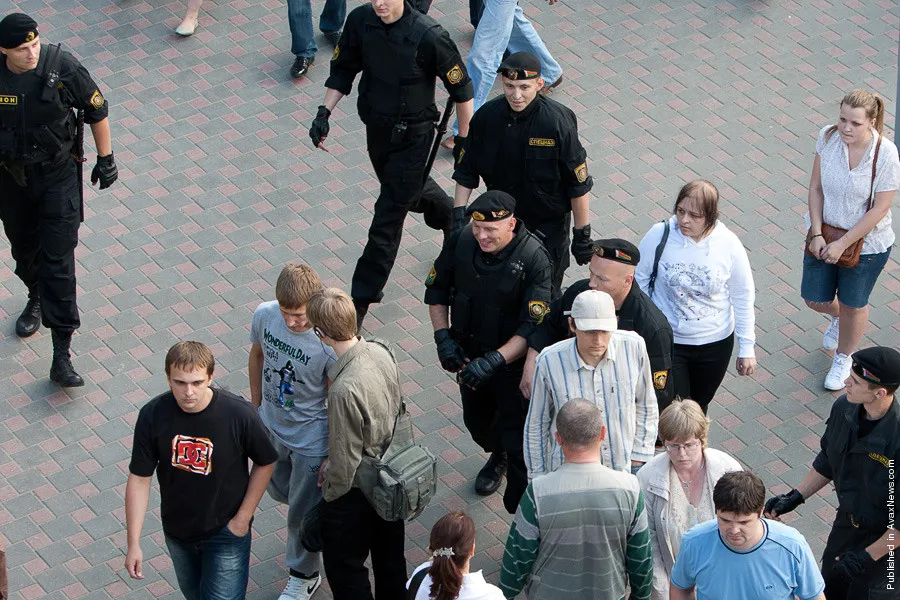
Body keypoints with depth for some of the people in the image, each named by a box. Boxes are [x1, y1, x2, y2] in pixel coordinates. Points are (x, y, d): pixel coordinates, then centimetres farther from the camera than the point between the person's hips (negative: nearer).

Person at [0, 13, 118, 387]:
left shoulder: (62, 67, -19)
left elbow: (97, 110, -4)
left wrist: (106, 159, 2)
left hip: (58, 174, -3)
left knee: (58, 262, -7)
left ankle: (61, 356, -6)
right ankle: (37, 298, 56)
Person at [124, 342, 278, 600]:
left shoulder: (239, 414, -27)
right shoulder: (153, 415, -21)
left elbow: (265, 463, -9)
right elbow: (139, 479, -13)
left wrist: (243, 518, -9)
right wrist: (133, 544, -12)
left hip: (226, 532, -3)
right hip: (177, 530, 3)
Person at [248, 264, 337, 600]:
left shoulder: (329, 343, -34)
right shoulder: (264, 315, -20)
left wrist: (333, 456, -11)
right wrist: (256, 405, 13)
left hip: (310, 439, -5)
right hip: (271, 426, 5)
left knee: (302, 512, 14)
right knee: (279, 490, 28)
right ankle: (320, 504, 59)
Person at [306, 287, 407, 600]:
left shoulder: (345, 390, -37)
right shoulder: (381, 352, -13)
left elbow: (345, 460, -26)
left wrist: (330, 493, -5)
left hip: (356, 493, -7)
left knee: (344, 568, 17)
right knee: (390, 557, 27)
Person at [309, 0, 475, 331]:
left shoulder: (428, 36, -27)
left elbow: (461, 89, -15)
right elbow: (343, 70, 3)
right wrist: (324, 112, -8)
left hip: (412, 135, -6)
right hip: (376, 127, 6)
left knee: (389, 215, -2)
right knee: (412, 191, 28)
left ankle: (362, 299, 7)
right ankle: (453, 219, 59)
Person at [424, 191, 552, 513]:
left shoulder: (533, 259, -27)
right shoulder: (461, 241, -14)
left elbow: (533, 327, -27)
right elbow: (436, 289, 4)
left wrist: (494, 361, -35)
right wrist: (443, 336, -7)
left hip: (513, 360, -5)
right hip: (469, 353, 5)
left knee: (517, 441, -2)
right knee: (476, 420, 27)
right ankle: (498, 457, 59)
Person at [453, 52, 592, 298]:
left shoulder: (558, 122, -22)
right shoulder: (487, 116, -12)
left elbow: (579, 186, -14)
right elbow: (466, 172, 1)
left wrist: (582, 236, -9)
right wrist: (459, 215, -9)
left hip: (548, 225, -3)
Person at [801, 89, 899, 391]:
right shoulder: (828, 137, -17)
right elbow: (816, 187, -6)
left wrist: (842, 244, -19)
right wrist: (817, 234, -12)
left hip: (866, 243, -3)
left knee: (852, 305, 16)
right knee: (814, 299, 16)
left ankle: (843, 358, 44)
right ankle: (839, 317, 53)